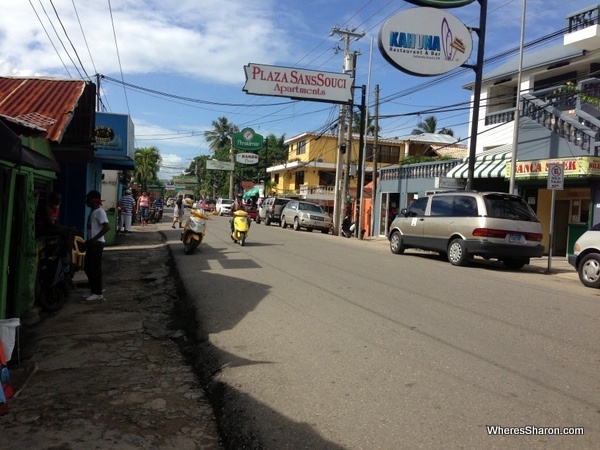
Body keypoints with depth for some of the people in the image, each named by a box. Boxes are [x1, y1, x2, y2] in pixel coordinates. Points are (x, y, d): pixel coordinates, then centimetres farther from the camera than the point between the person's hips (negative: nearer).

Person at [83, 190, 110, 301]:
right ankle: (93, 290, 23)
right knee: (88, 268, 13)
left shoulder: (100, 211, -15)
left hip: (97, 243, -10)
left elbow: (107, 227, -25)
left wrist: (95, 239, -22)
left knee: (95, 268, -4)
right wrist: (88, 241, 18)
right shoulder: (93, 211, 15)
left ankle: (98, 293, 4)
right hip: (92, 243, 10)